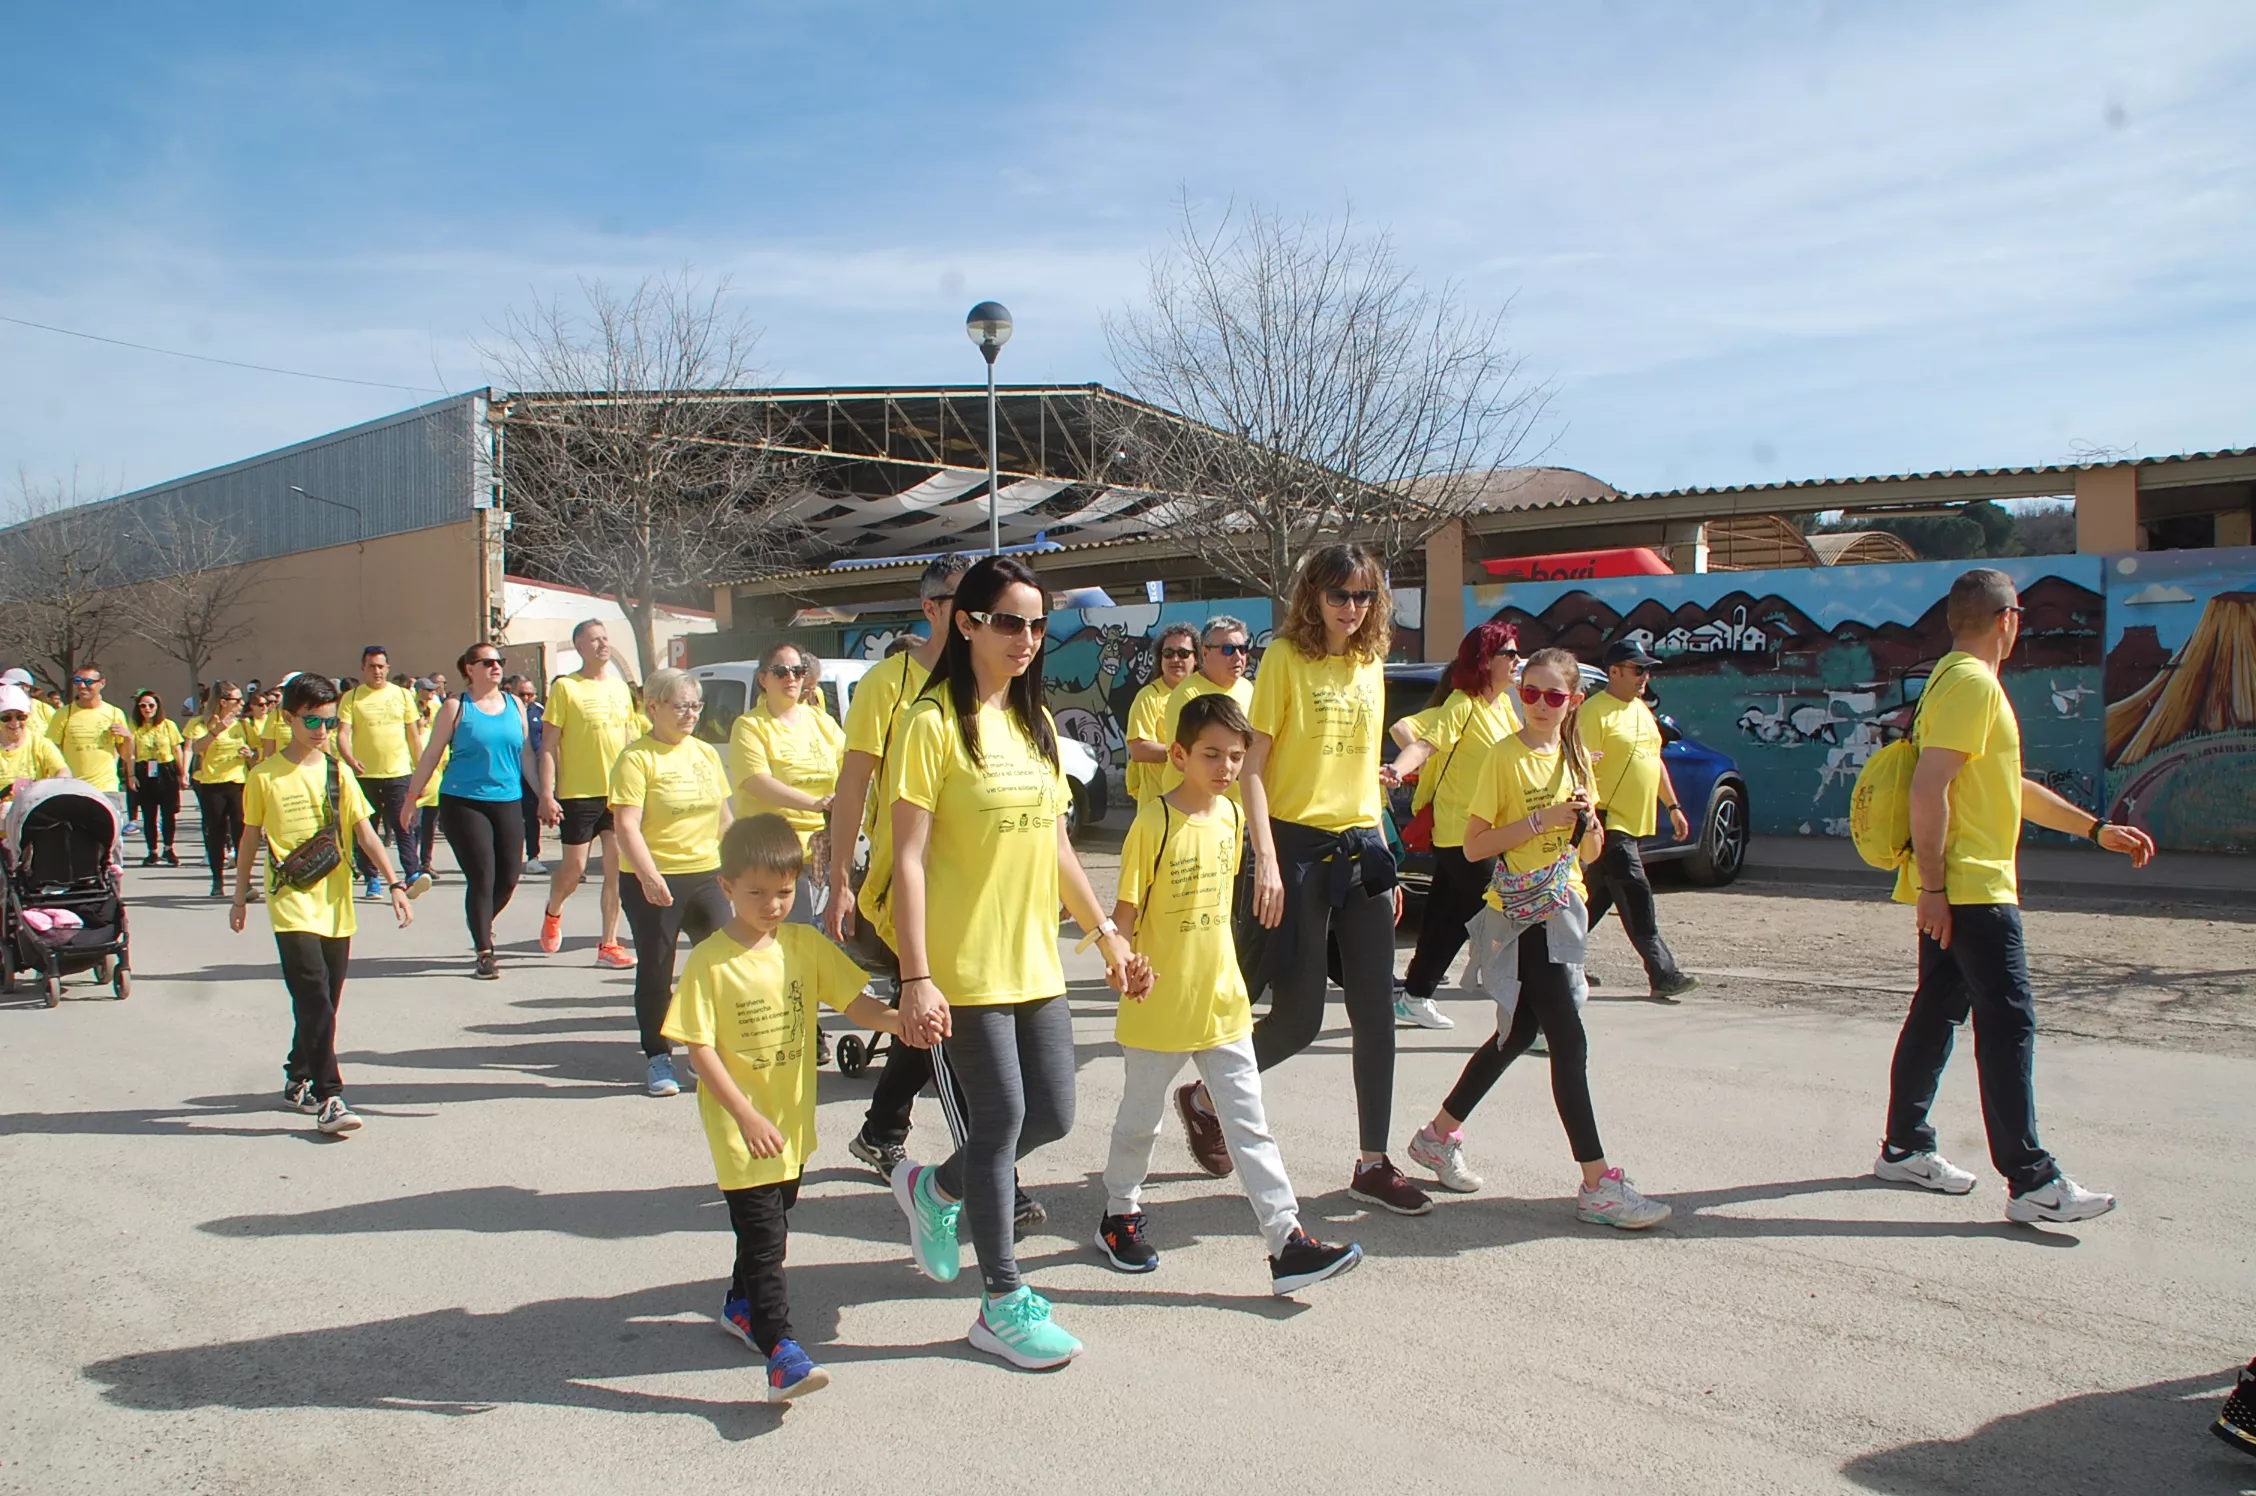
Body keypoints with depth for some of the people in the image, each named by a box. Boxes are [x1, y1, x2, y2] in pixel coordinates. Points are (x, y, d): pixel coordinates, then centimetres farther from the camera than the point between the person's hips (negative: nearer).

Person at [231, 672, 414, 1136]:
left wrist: (395, 883, -5)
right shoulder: (265, 777, -1)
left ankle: (298, 1081, 30)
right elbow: (250, 838, 8)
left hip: (336, 906, 4)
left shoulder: (337, 771, 6)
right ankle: (329, 1099, -9)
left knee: (323, 1005, 10)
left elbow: (364, 832, 3)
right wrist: (240, 898, 13)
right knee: (316, 1002, -12)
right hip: (293, 905, -4)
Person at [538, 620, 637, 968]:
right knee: (574, 867, 3)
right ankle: (552, 913, 34)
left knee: (617, 868, 0)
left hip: (618, 792, 4)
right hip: (578, 792, -4)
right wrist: (547, 794, -13)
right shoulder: (565, 687, -5)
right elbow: (548, 744, -6)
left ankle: (609, 944, 7)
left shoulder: (620, 687, 10)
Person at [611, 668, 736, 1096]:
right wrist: (648, 875, -28)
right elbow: (626, 825, -17)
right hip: (654, 882, -5)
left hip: (706, 874, 5)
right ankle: (658, 1059, 18)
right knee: (655, 971, 5)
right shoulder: (637, 758, -9)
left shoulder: (706, 753, 10)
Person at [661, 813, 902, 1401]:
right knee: (761, 1234, -7)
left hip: (792, 1121, 6)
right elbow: (700, 1050, -15)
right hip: (740, 1126, -6)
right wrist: (747, 1117, -20)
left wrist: (900, 1021, -22)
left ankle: (741, 1306, 43)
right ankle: (780, 1351, -3)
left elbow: (852, 1000, -1)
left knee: (773, 1224, 22)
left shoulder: (805, 945, -2)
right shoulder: (710, 962, -15)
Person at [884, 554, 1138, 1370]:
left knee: (1052, 1116, 10)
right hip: (966, 965, -7)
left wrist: (1106, 931, 15)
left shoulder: (1035, 721, 11)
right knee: (1002, 1119, 0)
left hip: (1034, 959, 7)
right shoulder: (935, 721, -11)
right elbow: (909, 858, -15)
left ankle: (935, 1188, 36)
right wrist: (916, 978, -19)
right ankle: (1002, 1303, 17)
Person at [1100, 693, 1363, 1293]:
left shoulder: (1230, 815, 4)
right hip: (1159, 1006, -5)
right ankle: (1120, 1217, 33)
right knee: (1139, 1122, 13)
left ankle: (1286, 1242, 6)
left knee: (1250, 1126, 5)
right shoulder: (1154, 822, -15)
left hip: (1222, 1001, 5)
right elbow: (1127, 908, -14)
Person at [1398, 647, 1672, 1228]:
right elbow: (1473, 845, -12)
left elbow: (1589, 853, 13)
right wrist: (1541, 819, -18)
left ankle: (1438, 1135, 30)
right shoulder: (1506, 756, -8)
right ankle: (1598, 1185, -6)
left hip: (1564, 911, 7)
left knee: (1517, 1035, 14)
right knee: (1569, 1044, -10)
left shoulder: (1576, 758, 10)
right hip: (1520, 917, -7)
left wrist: (1588, 820, -8)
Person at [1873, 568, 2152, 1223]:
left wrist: (2098, 828, 25)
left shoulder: (1965, 682, 19)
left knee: (1937, 1013, 14)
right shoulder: (1971, 683, -14)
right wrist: (1932, 885, -24)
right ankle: (2031, 1181, -5)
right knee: (2009, 1024, -8)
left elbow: (2011, 787, 25)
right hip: (1970, 890, -10)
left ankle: (1905, 1148, 22)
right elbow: (1929, 789, -23)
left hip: (1954, 891, 10)